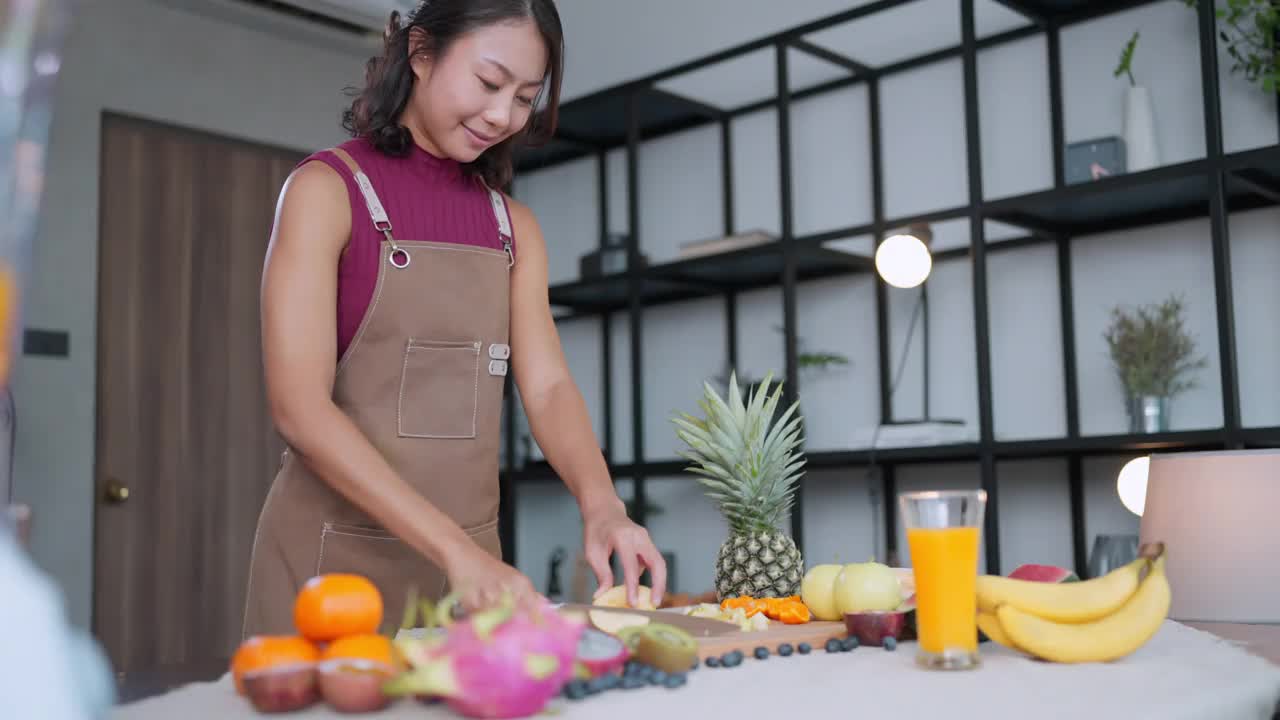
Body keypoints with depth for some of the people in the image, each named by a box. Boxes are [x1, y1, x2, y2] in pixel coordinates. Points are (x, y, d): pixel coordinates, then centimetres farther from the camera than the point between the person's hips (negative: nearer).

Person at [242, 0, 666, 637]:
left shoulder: (515, 227, 8)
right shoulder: (327, 188, -9)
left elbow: (547, 387, 0)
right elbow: (299, 407, -18)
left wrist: (601, 505, -21)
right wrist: (456, 550, -27)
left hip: (469, 557, 5)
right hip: (336, 555, -5)